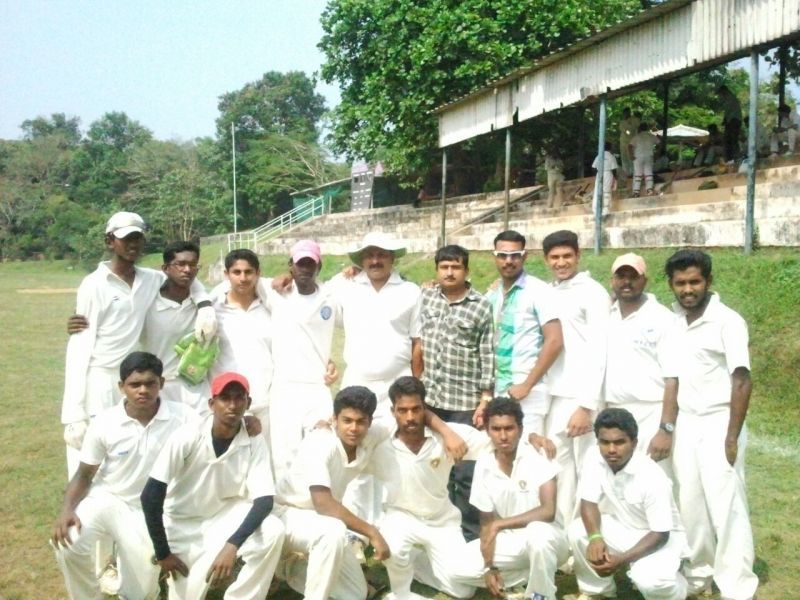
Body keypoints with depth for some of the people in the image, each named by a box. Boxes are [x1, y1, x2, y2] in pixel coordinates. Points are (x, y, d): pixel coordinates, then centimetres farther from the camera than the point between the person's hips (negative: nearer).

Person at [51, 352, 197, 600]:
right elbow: (84, 474, -3)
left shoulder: (182, 417, -15)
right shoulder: (104, 423, -13)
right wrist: (67, 509, -20)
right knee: (67, 544, -27)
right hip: (106, 499, 0)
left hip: (149, 510, 0)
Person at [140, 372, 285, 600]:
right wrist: (162, 553, -17)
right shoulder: (187, 437, -24)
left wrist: (233, 544, -36)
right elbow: (150, 495, -22)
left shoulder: (255, 443, -18)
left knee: (273, 532, -25)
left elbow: (264, 499, -22)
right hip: (182, 522, -1)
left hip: (225, 514, 2)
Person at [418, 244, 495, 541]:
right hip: (430, 399, 4)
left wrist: (485, 399, -8)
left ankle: (469, 534, 13)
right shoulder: (425, 298, 7)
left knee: (466, 472, 1)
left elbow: (488, 356, -4)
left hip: (465, 401, -3)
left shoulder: (482, 306, -4)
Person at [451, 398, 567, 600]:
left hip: (544, 536, -5)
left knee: (538, 532, -40)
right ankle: (531, 576, 2)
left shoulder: (538, 456, -19)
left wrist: (498, 524, -25)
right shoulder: (484, 465, -5)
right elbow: (486, 521, 1)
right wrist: (490, 567, -11)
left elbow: (548, 511, -27)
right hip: (509, 541, 5)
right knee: (462, 569, -15)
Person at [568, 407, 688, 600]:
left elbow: (660, 534, -24)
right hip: (620, 529, 5)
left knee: (649, 580, -32)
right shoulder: (595, 460, -17)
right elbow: (589, 502, -12)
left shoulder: (653, 478, -30)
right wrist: (595, 537, -32)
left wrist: (622, 559, -33)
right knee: (577, 531, -21)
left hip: (660, 537, -5)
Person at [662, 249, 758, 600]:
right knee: (689, 505, 9)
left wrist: (732, 437, -16)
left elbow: (742, 381, -13)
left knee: (726, 507, -4)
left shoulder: (727, 321, -10)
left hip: (718, 423, -6)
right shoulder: (675, 326, 9)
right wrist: (666, 429, 5)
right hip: (686, 425, 6)